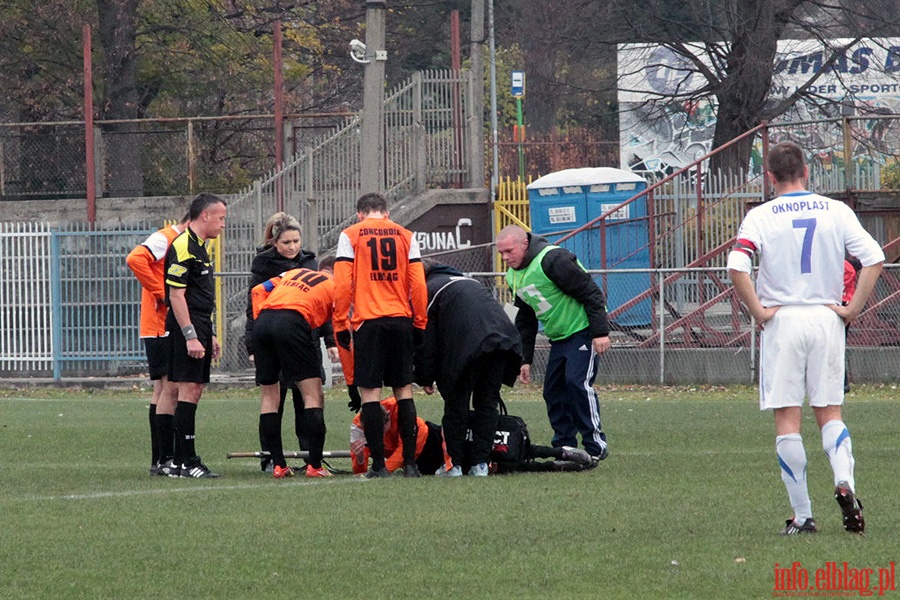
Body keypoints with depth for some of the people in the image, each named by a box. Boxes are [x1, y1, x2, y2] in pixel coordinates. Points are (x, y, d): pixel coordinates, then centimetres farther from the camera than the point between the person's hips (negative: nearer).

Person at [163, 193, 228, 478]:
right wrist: (190, 337, -21)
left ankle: (177, 462, 12)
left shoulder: (199, 248, 19)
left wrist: (209, 336, 24)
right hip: (186, 328, -10)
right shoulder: (183, 247, -13)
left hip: (199, 329, 10)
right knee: (188, 390, -11)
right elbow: (176, 295, -18)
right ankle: (186, 462, -11)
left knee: (194, 391, 9)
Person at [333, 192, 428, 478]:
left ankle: (379, 464, -5)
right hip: (401, 320, 3)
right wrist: (420, 323, 13)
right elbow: (418, 284, 6)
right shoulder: (405, 235, 10)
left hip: (367, 321, -3)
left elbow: (342, 284, -4)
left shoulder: (350, 235, 3)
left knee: (370, 391, -1)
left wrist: (340, 324, 1)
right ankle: (409, 463, 5)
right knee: (404, 390, 9)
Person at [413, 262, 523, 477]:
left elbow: (426, 340, 9)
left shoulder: (428, 291, 15)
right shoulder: (467, 282, 36)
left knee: (457, 403, 6)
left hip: (468, 346, -6)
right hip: (503, 336, 6)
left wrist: (425, 378, 16)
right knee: (487, 402, 12)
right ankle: (481, 463, 8)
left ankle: (453, 463, 6)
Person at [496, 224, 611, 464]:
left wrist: (600, 332, -22)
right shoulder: (514, 276, 9)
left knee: (578, 383, -18)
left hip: (583, 332, -9)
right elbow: (525, 320, 21)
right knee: (553, 391, 4)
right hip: (559, 338, 9)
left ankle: (596, 446, -13)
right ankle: (564, 448, 10)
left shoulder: (552, 260, -20)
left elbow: (590, 293, -20)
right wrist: (525, 359, 18)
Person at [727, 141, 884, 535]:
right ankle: (844, 481, -15)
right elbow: (874, 258, -5)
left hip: (781, 321, -2)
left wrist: (758, 312, -8)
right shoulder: (836, 211, 3)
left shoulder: (760, 217, -4)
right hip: (826, 319, 2)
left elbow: (736, 267, -17)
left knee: (787, 419, 2)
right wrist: (853, 309, -1)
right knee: (830, 413, 11)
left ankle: (802, 515, 1)